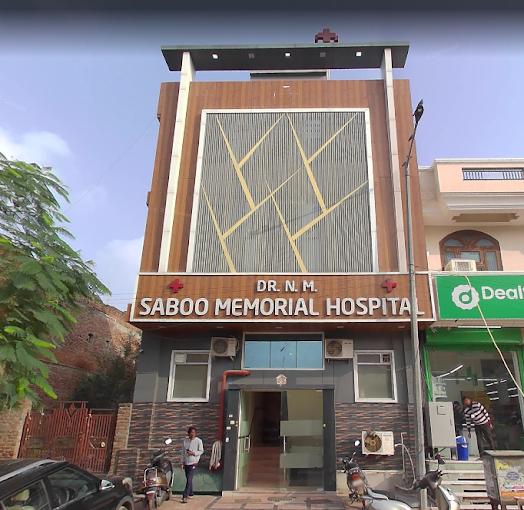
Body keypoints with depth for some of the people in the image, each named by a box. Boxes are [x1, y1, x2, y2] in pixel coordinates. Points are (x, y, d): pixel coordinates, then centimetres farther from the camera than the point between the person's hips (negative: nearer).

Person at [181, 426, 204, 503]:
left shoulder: (198, 441, -7)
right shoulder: (185, 440, 4)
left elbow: (201, 451, -4)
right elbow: (183, 452, 10)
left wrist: (193, 453, -20)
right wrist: (182, 462, 8)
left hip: (193, 463, -5)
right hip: (186, 462, 5)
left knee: (189, 479, -12)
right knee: (188, 479, 14)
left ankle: (185, 496, -12)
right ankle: (190, 494, 29)